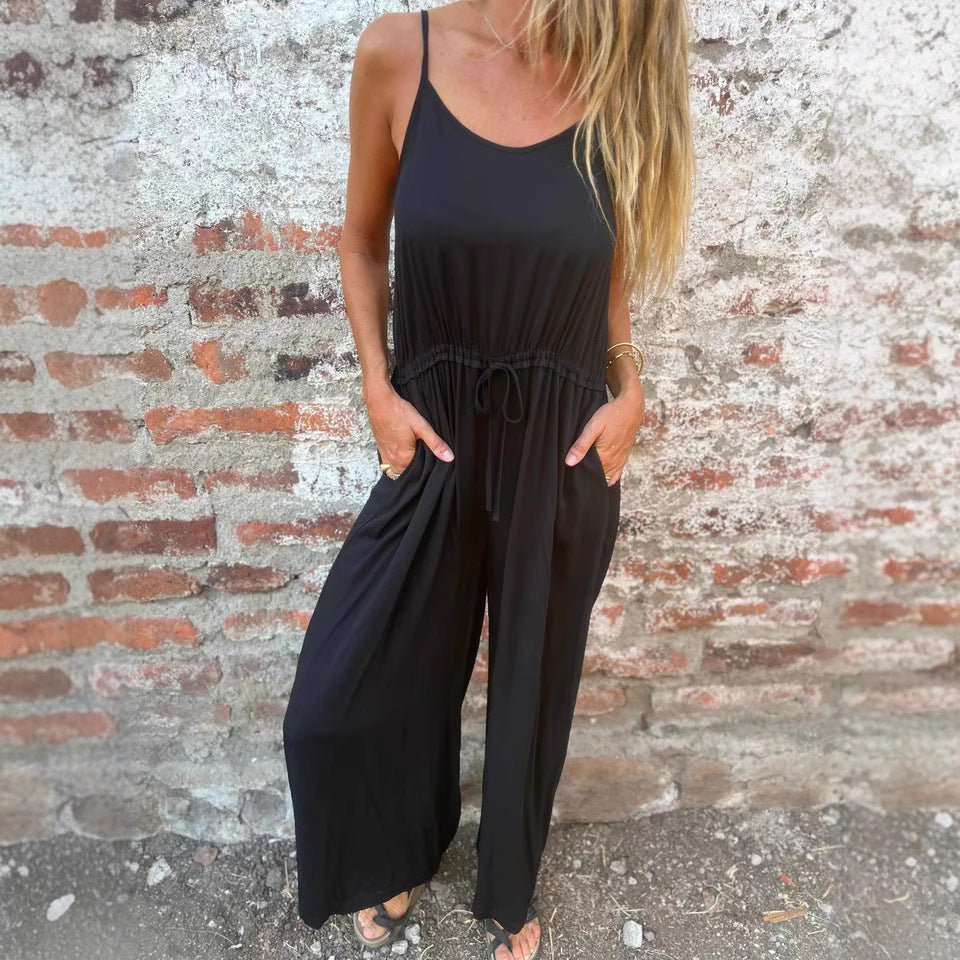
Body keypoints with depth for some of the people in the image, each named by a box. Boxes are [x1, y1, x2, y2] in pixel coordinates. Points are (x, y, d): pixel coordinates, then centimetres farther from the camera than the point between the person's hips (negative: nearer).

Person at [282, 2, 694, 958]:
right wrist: (378, 391, -5)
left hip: (565, 453, 1)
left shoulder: (616, 77, -1)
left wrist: (630, 391, -5)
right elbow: (362, 244, 6)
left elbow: (611, 277, 10)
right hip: (435, 442, 0)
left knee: (534, 684, 18)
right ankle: (393, 858, 46)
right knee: (346, 693, 9)